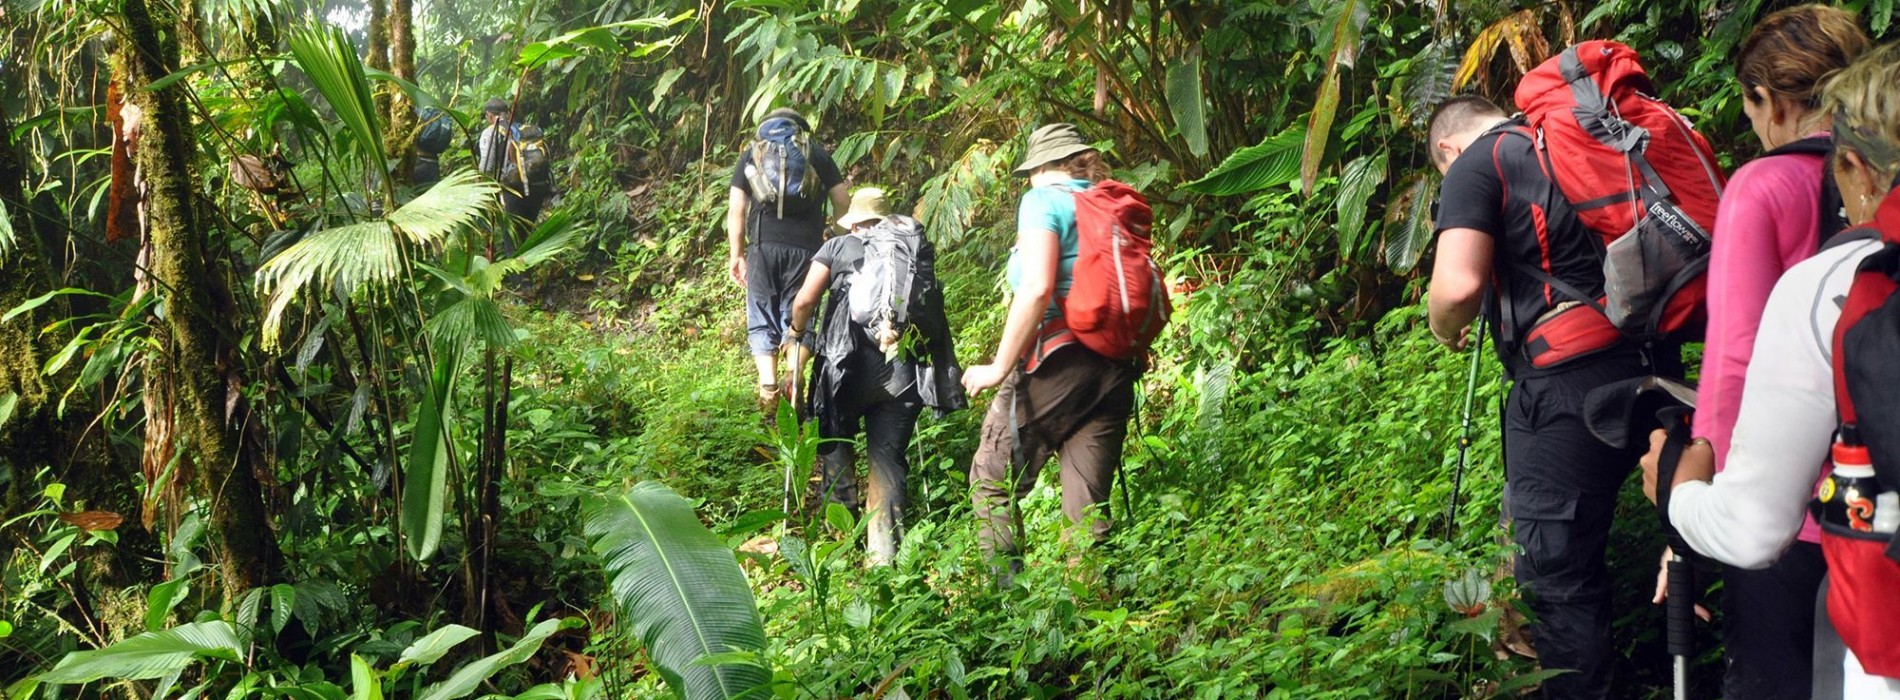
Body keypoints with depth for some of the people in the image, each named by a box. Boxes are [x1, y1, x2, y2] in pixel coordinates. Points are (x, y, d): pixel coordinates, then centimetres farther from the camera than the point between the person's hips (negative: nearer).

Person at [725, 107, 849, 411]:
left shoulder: (751, 154, 15)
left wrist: (736, 254, 12)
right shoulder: (818, 155, 16)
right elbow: (843, 203, 9)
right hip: (807, 246, 0)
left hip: (764, 243, 0)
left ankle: (768, 388, -5)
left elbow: (735, 209, 8)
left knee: (762, 320, 7)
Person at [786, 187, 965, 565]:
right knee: (888, 456, 6)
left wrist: (796, 333, 19)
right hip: (906, 371, 2)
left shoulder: (838, 247, 8)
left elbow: (804, 301, 1)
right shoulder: (917, 248, 15)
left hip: (852, 366, -2)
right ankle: (884, 554, 2)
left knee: (835, 434, 23)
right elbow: (930, 301, 10)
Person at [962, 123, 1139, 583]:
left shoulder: (1044, 200, -3)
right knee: (1088, 503, 7)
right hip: (1115, 369, 6)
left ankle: (1006, 592, -2)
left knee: (992, 481, 6)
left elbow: (1037, 289, -17)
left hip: (1059, 359, -6)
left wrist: (999, 366, -13)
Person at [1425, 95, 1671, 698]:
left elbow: (1458, 285, -16)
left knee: (1555, 574, 0)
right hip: (1647, 365, 8)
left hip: (1567, 382, -8)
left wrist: (1444, 330, 5)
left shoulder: (1476, 164, -1)